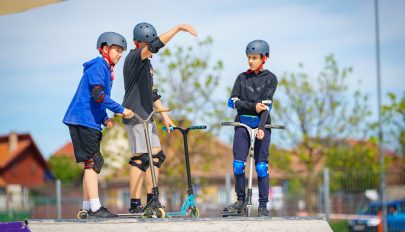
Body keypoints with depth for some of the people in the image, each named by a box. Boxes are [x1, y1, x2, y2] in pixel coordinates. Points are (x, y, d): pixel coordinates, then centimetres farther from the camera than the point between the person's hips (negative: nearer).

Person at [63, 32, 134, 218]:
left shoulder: (106, 70, 21)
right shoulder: (98, 67, -11)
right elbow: (99, 96, -23)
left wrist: (104, 119, 8)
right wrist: (121, 110, -21)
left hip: (91, 122, 10)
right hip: (83, 120, -10)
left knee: (92, 164, 11)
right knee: (93, 162, -12)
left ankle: (87, 208, 14)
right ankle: (95, 207, -15)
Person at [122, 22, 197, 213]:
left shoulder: (146, 63, 19)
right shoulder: (134, 58, -11)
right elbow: (154, 46, -30)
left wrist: (165, 115, 21)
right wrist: (178, 28, -35)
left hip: (146, 116, 10)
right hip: (135, 116, -10)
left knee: (156, 156, 10)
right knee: (141, 158, -10)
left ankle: (151, 201, 15)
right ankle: (135, 204, -7)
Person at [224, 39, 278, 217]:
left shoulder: (270, 78, 2)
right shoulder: (242, 77, 10)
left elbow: (266, 104, -9)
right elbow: (232, 101, 0)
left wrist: (261, 127, -20)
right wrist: (252, 106, -14)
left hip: (261, 124, -2)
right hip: (242, 123, 2)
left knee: (261, 165, -3)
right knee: (238, 164, -6)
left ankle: (263, 205, 1)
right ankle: (241, 201, 6)